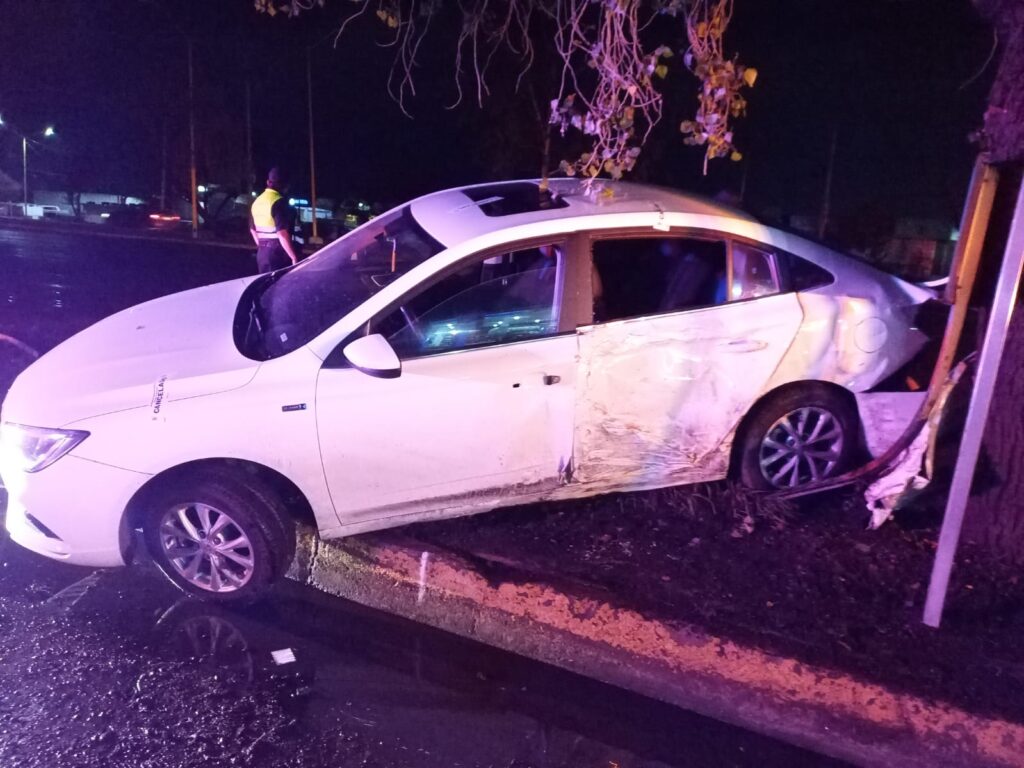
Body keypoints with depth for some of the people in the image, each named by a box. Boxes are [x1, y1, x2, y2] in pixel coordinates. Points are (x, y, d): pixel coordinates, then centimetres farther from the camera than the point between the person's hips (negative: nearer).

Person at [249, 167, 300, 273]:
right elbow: (282, 234, -23)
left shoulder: (257, 201, 11)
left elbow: (253, 230, 20)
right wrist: (294, 257, -21)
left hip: (261, 252, 9)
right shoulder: (279, 202, -16)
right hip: (277, 253, -8)